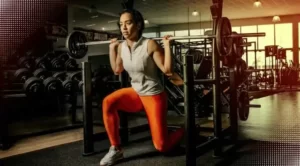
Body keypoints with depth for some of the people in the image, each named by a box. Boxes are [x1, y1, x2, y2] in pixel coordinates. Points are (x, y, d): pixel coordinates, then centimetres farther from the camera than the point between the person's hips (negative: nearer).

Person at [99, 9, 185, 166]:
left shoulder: (150, 45, -20)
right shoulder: (121, 47, -3)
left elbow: (167, 70, -22)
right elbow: (117, 70, 13)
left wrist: (167, 46, -27)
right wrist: (112, 48, 8)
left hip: (154, 96, -5)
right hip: (135, 93, 5)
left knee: (161, 146, -7)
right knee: (108, 103, -25)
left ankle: (184, 130, 29)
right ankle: (115, 149, -10)